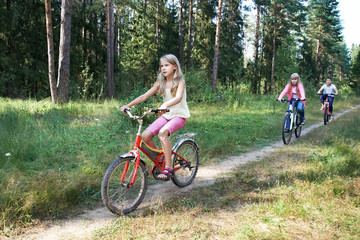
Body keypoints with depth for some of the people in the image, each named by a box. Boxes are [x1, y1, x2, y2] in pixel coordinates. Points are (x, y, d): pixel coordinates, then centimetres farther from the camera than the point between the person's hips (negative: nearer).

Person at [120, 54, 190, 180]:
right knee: (145, 135, -14)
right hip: (166, 115, 6)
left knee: (163, 132, -35)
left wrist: (165, 105, -47)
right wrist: (128, 105, -8)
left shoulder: (179, 81, -7)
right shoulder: (161, 83, 7)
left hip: (179, 115, -6)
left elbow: (178, 97, -28)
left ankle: (168, 168, -26)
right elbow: (144, 96, 3)